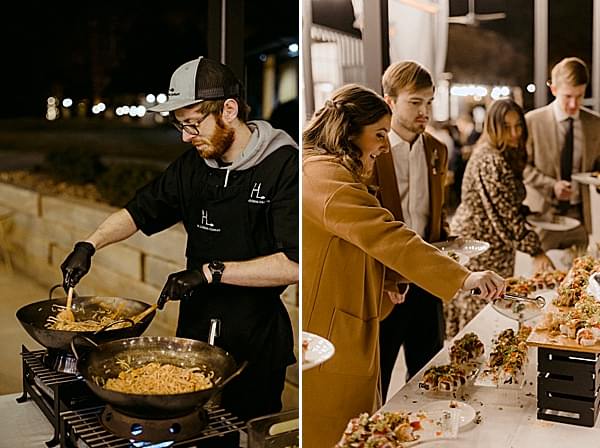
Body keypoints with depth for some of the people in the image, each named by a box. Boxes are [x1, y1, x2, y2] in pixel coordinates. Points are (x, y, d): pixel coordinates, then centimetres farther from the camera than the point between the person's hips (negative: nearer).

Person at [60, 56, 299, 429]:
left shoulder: (285, 166, -18)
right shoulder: (192, 165, 4)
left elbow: (294, 264, -24)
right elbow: (141, 210, 17)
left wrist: (212, 271, -23)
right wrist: (88, 246, 3)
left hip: (255, 342, -6)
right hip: (195, 329, 6)